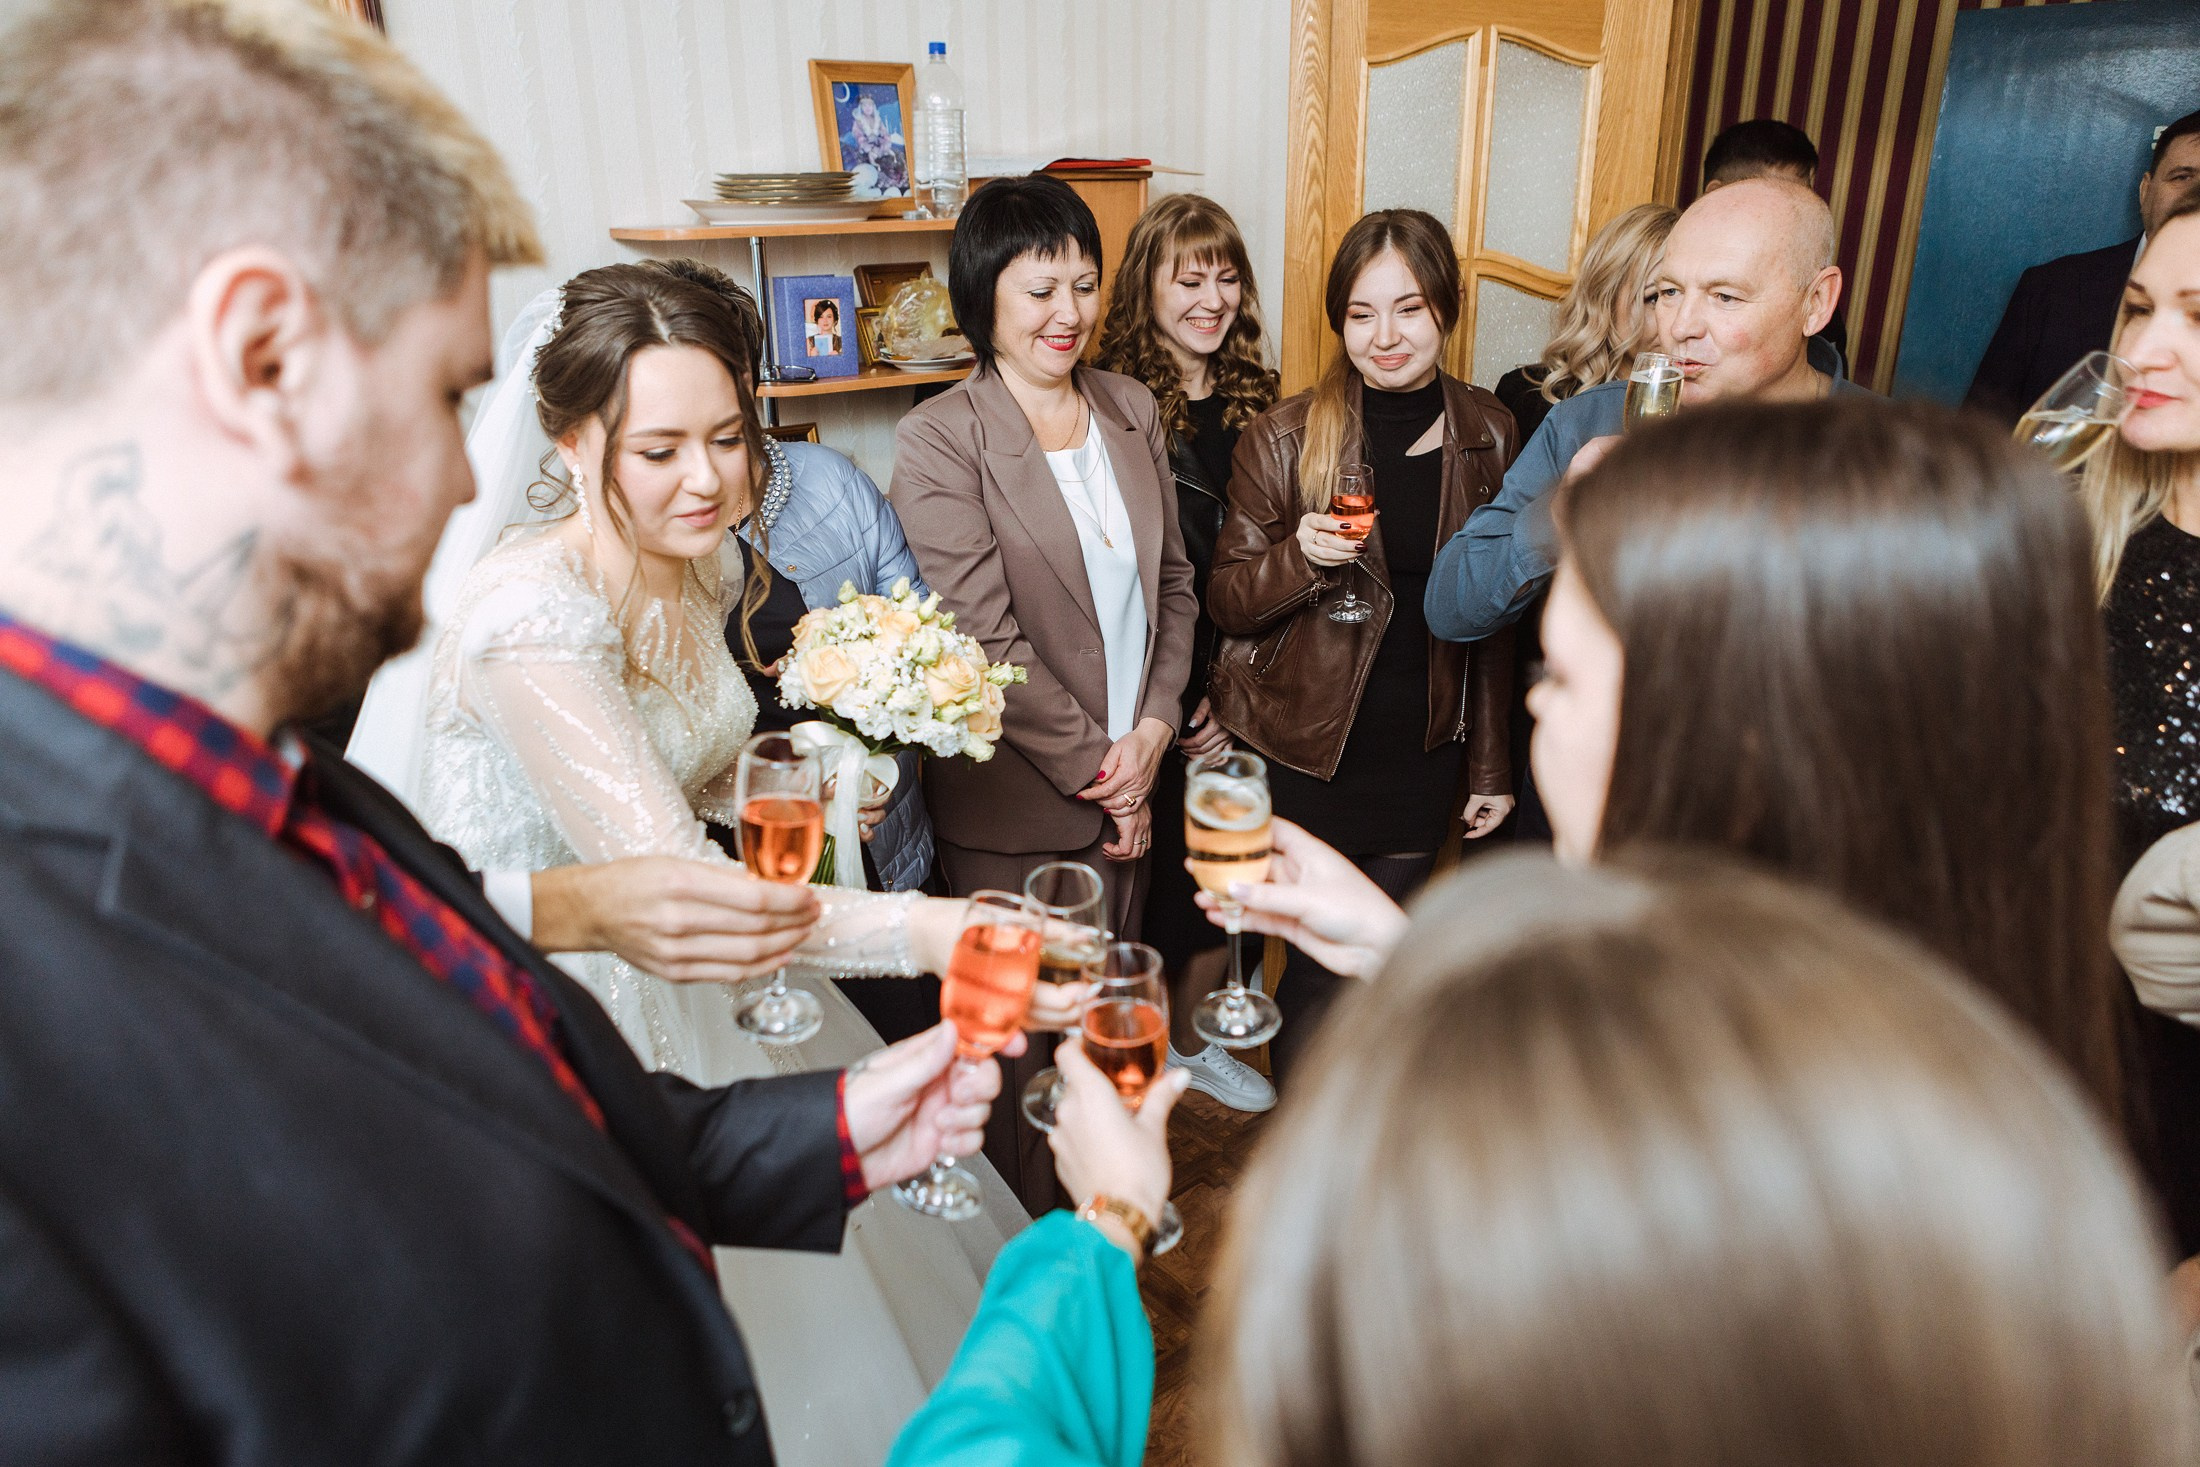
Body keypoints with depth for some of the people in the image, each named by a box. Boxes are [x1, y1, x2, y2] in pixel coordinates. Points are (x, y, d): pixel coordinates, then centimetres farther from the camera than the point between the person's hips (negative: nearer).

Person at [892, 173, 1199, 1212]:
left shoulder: (1131, 408, 6)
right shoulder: (937, 442, -13)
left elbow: (1173, 579, 8)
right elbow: (989, 642, -16)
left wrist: (1152, 728, -6)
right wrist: (1097, 768, -11)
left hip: (1126, 774, 5)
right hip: (1014, 801, -5)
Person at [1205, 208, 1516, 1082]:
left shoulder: (1488, 436, 1)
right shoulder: (1284, 437, -8)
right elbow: (1227, 603, -4)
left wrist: (1491, 765, 9)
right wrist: (1302, 555, -25)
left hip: (1424, 752, 3)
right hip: (1306, 749, -3)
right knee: (1321, 968, 4)